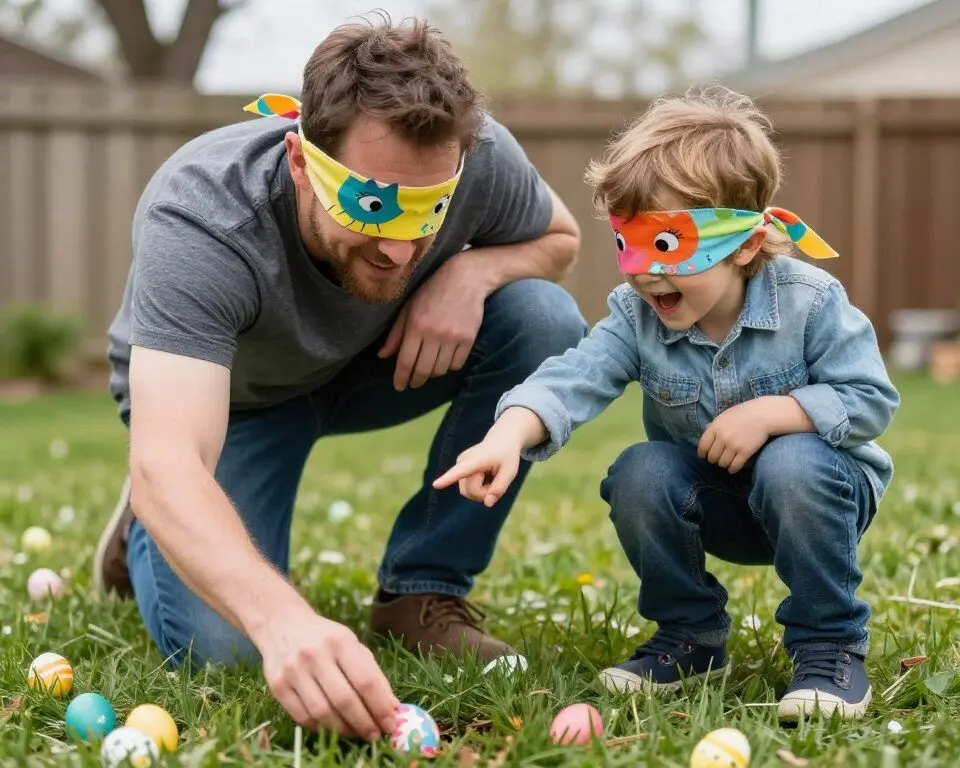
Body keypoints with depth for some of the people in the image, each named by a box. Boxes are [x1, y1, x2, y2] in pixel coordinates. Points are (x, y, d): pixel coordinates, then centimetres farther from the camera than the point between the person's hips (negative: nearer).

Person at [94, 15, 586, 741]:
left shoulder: (481, 158, -29)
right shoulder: (200, 217, -41)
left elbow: (561, 238, -4)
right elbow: (167, 465, -52)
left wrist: (473, 271, -28)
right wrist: (284, 619, -70)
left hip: (377, 359, 4)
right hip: (221, 391, -3)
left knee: (545, 322, -24)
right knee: (221, 645, -25)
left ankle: (421, 595, -8)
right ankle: (150, 534, 12)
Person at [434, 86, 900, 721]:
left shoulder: (810, 300, -20)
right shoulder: (636, 316, -13)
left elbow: (872, 400, -20)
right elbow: (572, 380, -29)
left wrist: (771, 412, -32)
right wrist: (509, 436, -48)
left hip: (813, 487, -3)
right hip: (710, 502, 3)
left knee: (792, 465, -36)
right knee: (638, 474, -25)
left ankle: (831, 644, -17)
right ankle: (691, 637, -3)